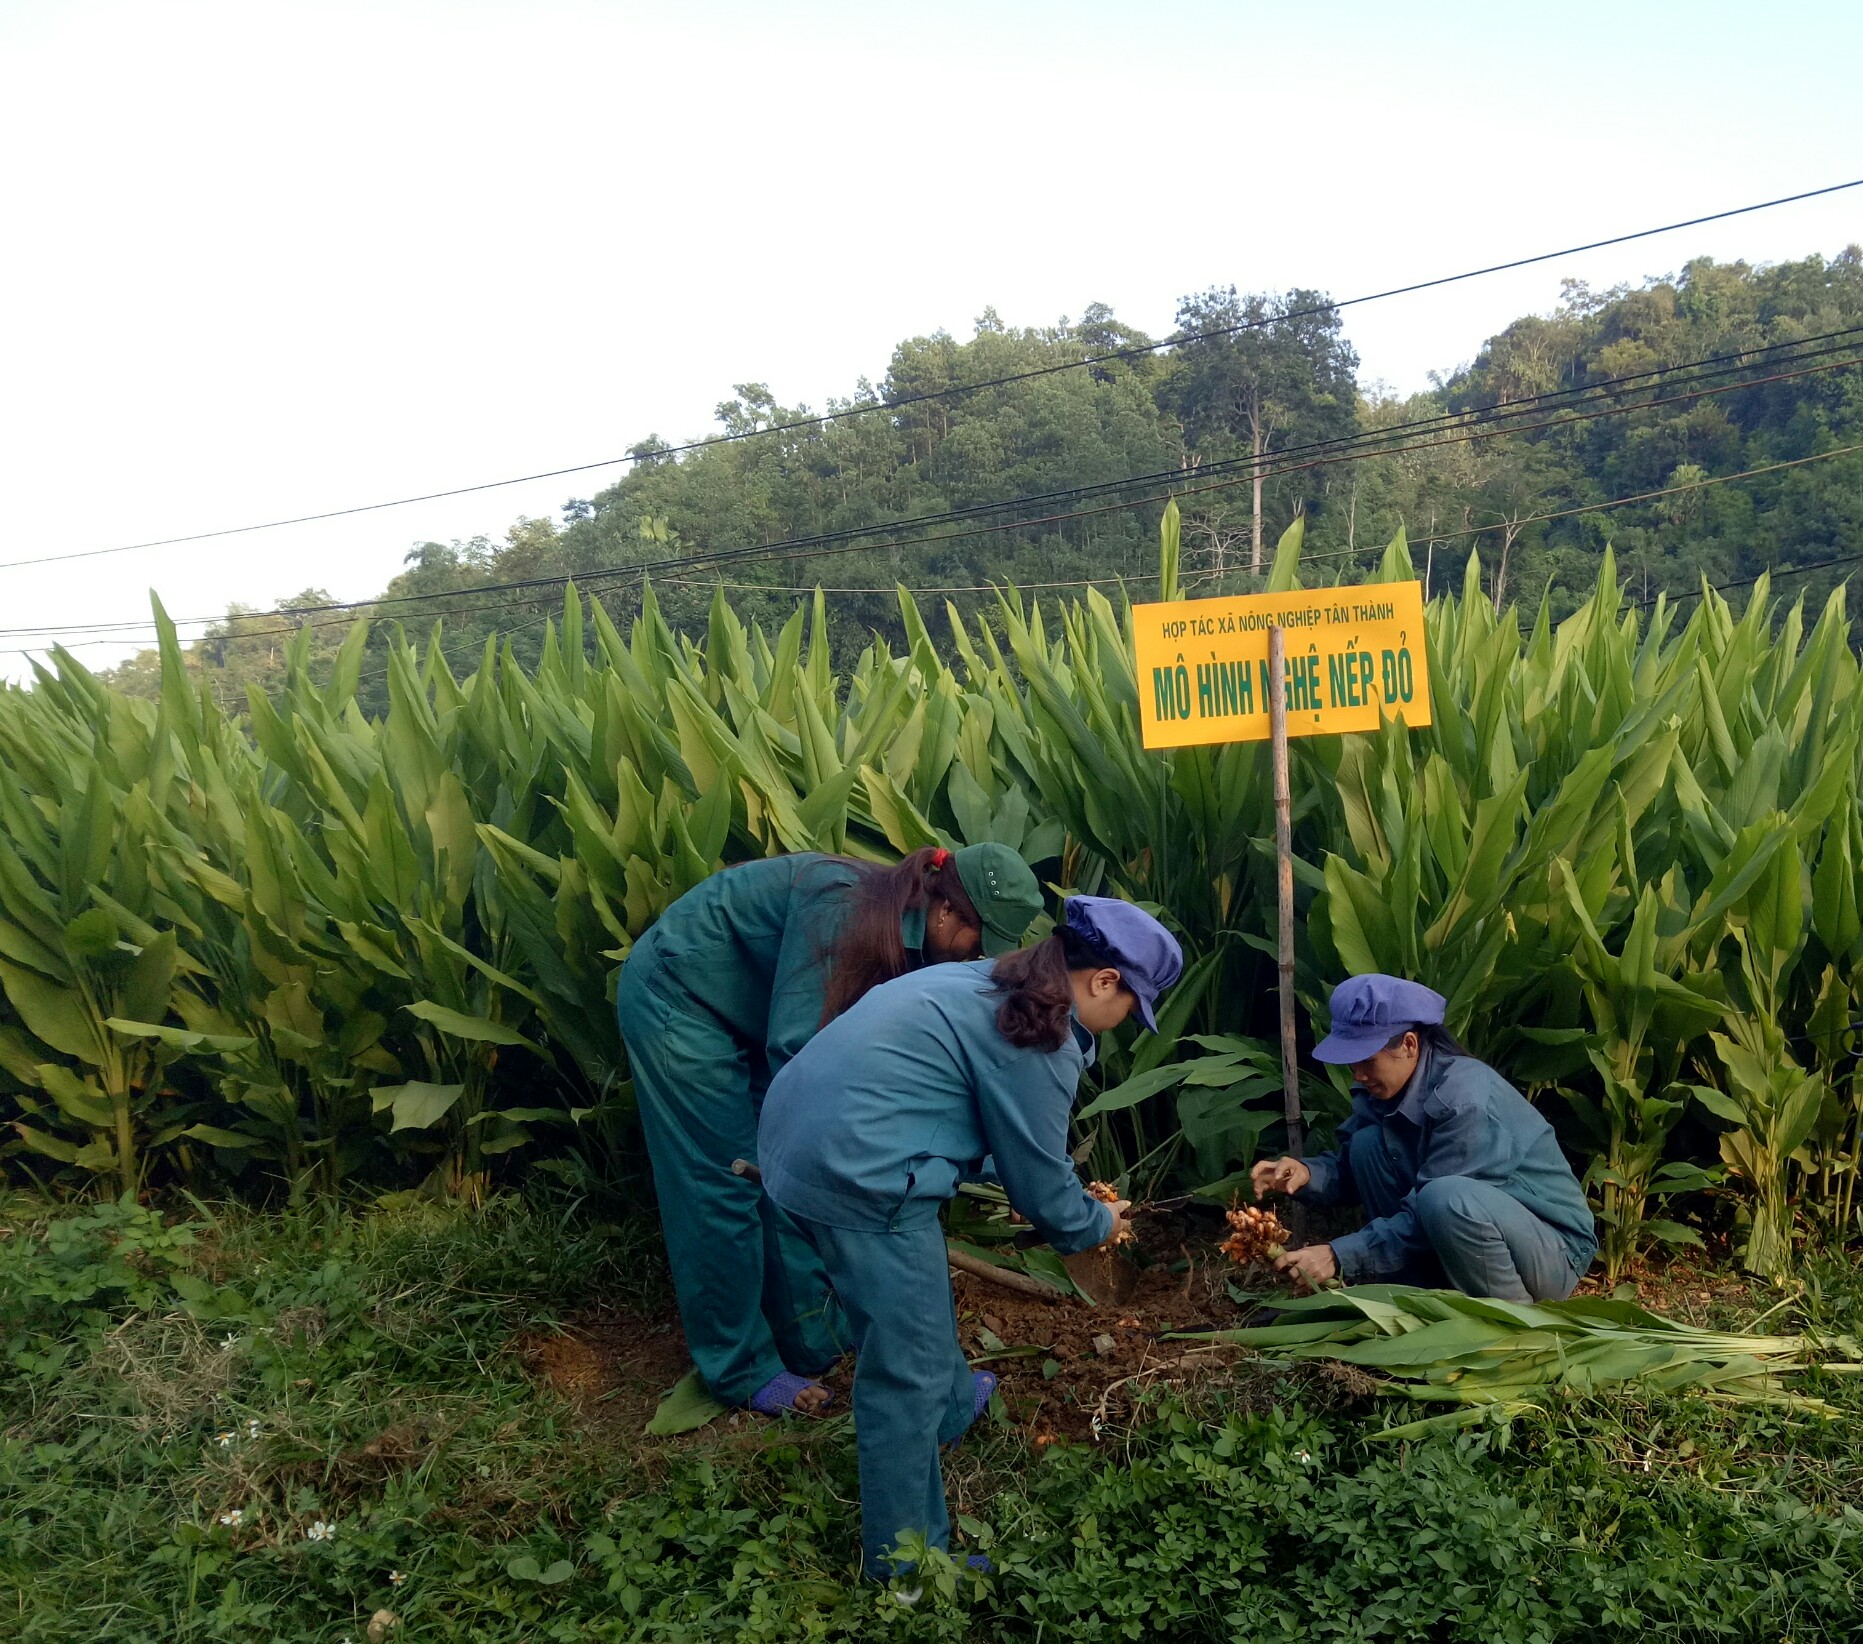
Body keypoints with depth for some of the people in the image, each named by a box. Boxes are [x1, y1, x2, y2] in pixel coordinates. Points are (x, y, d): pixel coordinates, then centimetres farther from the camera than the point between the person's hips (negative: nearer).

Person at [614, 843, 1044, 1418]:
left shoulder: (900, 926, -5)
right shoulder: (844, 907, -32)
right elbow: (794, 1047, -32)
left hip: (741, 1013, 9)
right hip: (675, 997, -9)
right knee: (724, 1185, -4)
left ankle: (808, 1341, 25)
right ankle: (742, 1372, 10)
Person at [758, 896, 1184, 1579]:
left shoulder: (985, 983, 15)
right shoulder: (1036, 1039, -14)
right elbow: (1038, 1181, -4)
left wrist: (1074, 1200, 34)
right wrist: (1094, 1224, 16)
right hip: (858, 1179, -10)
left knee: (918, 1297, 32)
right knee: (905, 1373, 3)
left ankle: (953, 1404, 56)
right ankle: (907, 1568, 17)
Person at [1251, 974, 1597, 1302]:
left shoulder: (1465, 1098, -27)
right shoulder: (1387, 1087, -3)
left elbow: (1432, 1211, -28)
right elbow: (1352, 1167, 3)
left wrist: (1339, 1258, -28)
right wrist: (1307, 1173, -19)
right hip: (1473, 1238, 8)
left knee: (1447, 1197, -37)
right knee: (1368, 1144, -7)